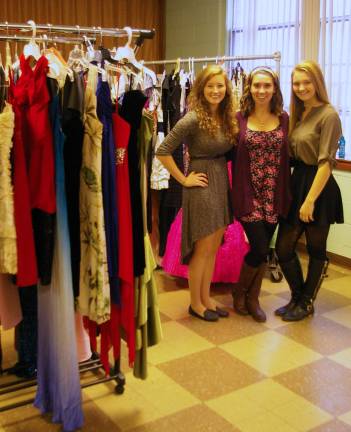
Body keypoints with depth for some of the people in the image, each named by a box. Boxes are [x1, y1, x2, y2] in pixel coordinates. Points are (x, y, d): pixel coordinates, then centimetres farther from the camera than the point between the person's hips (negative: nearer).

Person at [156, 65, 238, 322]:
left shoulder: (227, 118, 5)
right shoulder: (193, 119, -16)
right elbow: (163, 151, -18)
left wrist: (221, 175, 5)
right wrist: (184, 180, -13)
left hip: (222, 184, 7)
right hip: (202, 186, -7)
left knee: (213, 249, 14)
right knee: (202, 249, 4)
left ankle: (206, 298, 28)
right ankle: (195, 303, 20)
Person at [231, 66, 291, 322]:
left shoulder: (284, 119, 5)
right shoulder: (240, 118, -3)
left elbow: (287, 156, 6)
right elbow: (232, 155, -1)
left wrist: (288, 193, 0)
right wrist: (235, 191, -8)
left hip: (274, 195, 3)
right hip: (249, 194, -3)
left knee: (263, 249, 10)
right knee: (260, 249, -7)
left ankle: (253, 299, 28)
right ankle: (239, 292, 21)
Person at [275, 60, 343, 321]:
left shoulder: (328, 115, -13)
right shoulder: (298, 114, 11)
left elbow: (326, 162, -17)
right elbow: (292, 155, 12)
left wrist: (311, 200, -20)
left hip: (318, 187, -7)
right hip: (296, 183, 7)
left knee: (316, 250, 9)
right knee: (283, 248, 8)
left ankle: (306, 303, 26)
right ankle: (297, 297, 28)